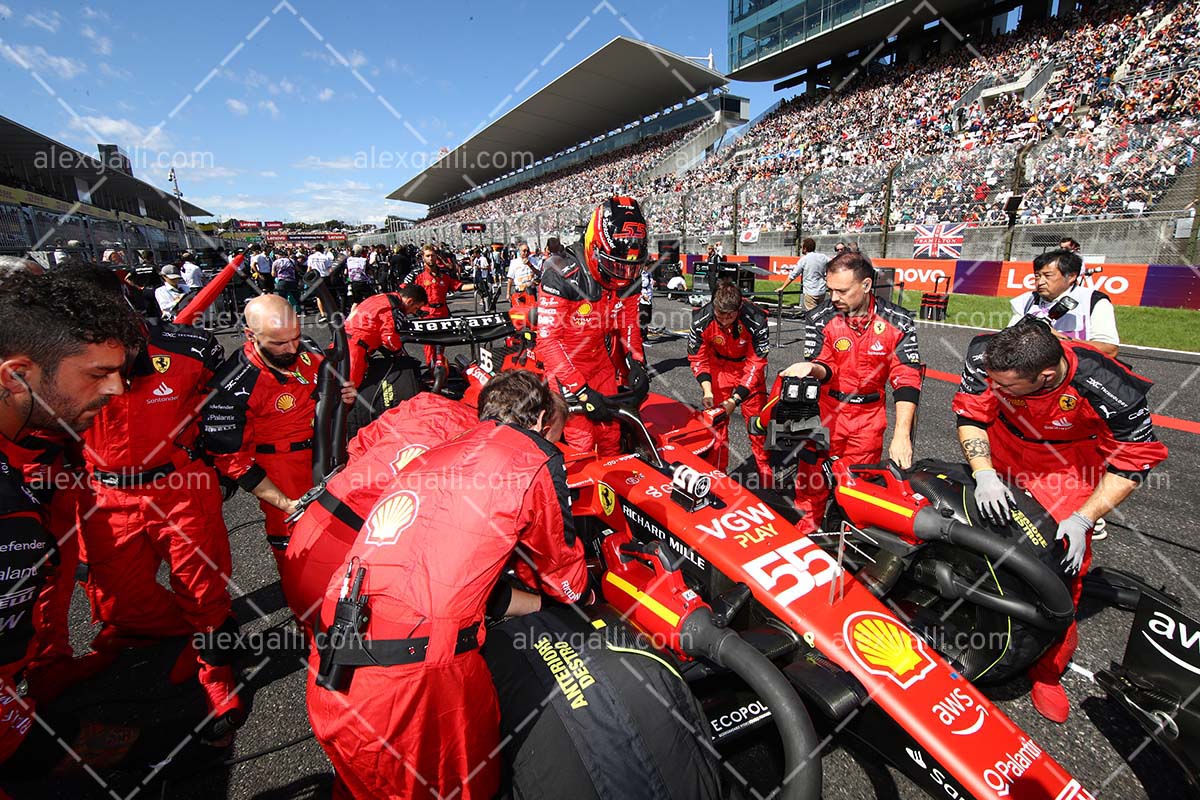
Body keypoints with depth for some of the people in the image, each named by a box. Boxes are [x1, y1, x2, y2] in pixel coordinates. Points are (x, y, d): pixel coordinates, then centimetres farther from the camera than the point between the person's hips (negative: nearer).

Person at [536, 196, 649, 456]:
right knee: (581, 440, -10)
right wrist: (582, 391, -29)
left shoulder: (628, 275, -6)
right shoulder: (562, 273, -26)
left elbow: (628, 322, 10)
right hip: (563, 361, -5)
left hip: (599, 360, 6)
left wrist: (636, 361, -5)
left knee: (610, 433, 8)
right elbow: (547, 340, -27)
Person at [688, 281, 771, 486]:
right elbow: (697, 358, -12)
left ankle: (766, 476, 15)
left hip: (749, 364, -1)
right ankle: (717, 472, 19)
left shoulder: (756, 320, -30)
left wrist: (735, 398, -26)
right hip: (719, 365, 2)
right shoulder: (702, 319, -26)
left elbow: (756, 363, -21)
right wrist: (707, 391, -24)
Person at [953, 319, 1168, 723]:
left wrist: (1082, 520, -24)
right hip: (1001, 450, 2)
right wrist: (984, 474, -29)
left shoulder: (1110, 390, -34)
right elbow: (970, 415, -16)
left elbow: (1132, 463, -18)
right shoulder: (986, 357, -31)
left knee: (1066, 558, -6)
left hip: (1069, 464, -2)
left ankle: (1047, 668, 15)